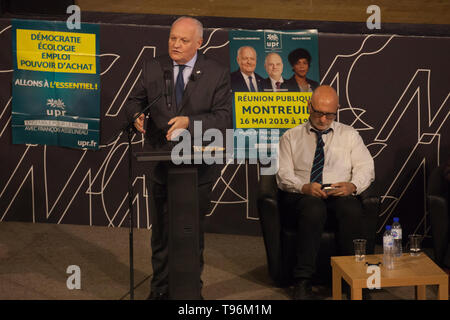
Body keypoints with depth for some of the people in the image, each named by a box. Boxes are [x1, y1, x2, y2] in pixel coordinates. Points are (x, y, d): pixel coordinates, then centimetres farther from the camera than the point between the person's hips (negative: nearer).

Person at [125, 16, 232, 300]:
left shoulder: (217, 74, -6)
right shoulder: (153, 68, 2)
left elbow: (224, 117, -12)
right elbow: (136, 100, 12)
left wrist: (189, 122, -26)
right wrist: (137, 115, -11)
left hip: (199, 165, -2)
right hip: (161, 162, 2)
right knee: (161, 231, 11)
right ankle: (161, 289, 27)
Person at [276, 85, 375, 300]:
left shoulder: (349, 135, 19)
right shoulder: (291, 137, 16)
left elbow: (366, 169, 9)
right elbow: (284, 175, 5)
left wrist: (352, 185, -14)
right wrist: (304, 187, -17)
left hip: (340, 196, 1)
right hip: (302, 196, -1)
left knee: (352, 209, -35)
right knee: (314, 208, -37)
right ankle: (303, 282, -37)